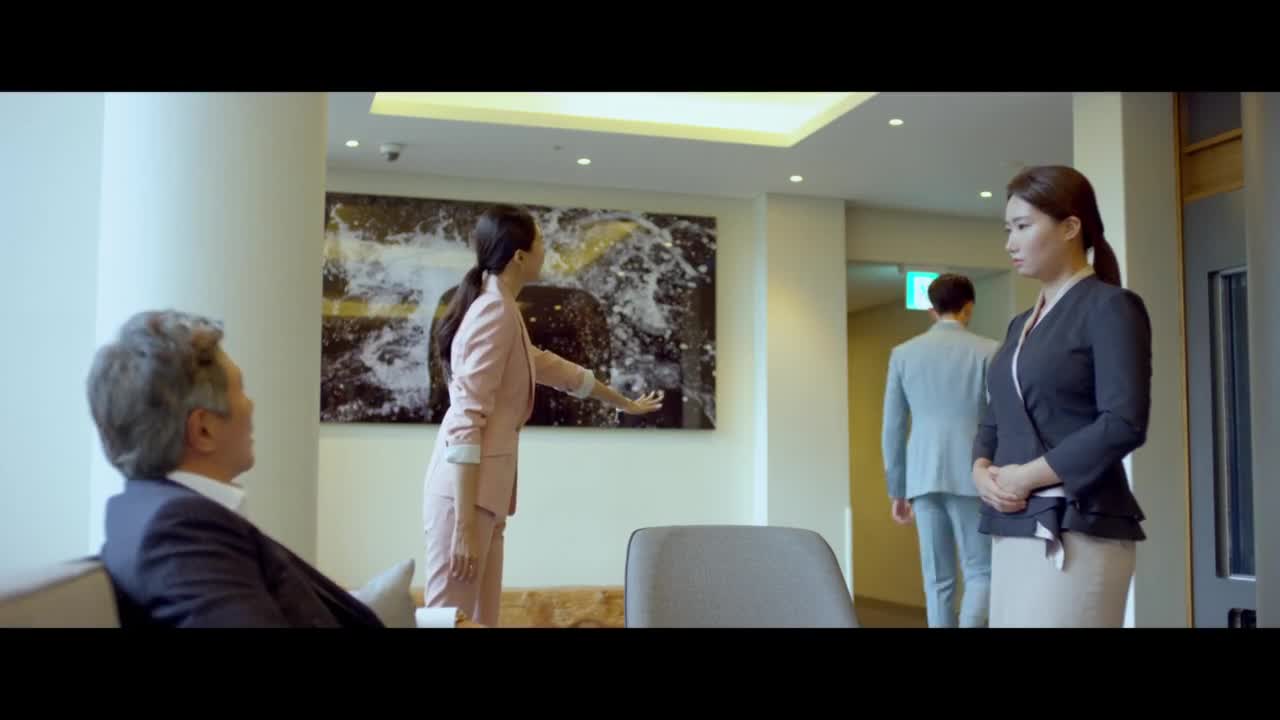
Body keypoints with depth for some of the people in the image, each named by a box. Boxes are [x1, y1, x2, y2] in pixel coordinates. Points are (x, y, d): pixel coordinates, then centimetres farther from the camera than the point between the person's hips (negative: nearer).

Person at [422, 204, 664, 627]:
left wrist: (625, 403, 47)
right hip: (465, 493, -10)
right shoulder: (496, 312, -12)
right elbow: (466, 423, -20)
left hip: (482, 490, 10)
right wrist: (465, 525, -24)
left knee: (478, 620, 10)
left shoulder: (498, 311, 18)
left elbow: (549, 366, 35)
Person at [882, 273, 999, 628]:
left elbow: (892, 429, 7)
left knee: (938, 580, 9)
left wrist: (896, 491, 14)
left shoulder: (902, 353, 7)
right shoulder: (987, 351, 0)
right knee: (981, 572, 4)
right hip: (971, 476, -3)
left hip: (923, 479, 3)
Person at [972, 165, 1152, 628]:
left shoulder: (1110, 307, -5)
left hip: (1076, 528, -7)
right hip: (1013, 527, 7)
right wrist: (982, 470, -2)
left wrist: (1027, 476, -14)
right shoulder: (1022, 323, 18)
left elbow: (1124, 424, -15)